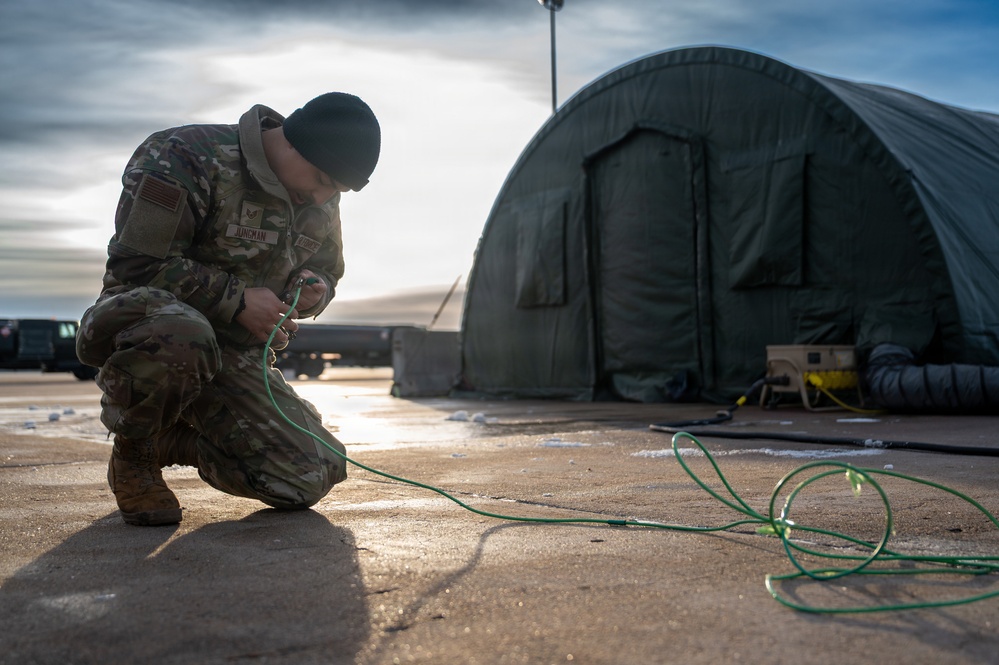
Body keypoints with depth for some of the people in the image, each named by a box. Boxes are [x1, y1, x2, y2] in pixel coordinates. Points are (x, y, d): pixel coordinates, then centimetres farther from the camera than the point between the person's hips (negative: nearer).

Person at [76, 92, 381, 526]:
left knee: (312, 478, -9)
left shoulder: (321, 203, 5)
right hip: (143, 320, -6)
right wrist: (236, 299, -22)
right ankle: (131, 455, -10)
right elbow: (137, 262, -21)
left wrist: (314, 292, -6)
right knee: (183, 337, -45)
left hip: (234, 355, 6)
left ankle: (168, 442, 15)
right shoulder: (186, 156, -17)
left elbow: (328, 271, 19)